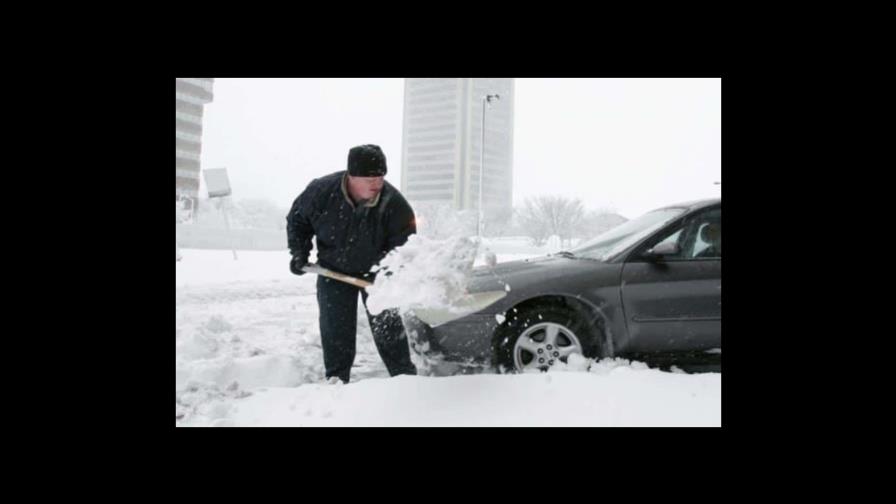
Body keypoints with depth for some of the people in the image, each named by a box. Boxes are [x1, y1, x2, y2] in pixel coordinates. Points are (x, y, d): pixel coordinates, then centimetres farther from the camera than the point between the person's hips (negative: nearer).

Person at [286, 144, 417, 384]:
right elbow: (297, 220, -2)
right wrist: (299, 253, -8)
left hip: (375, 272, -1)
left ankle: (405, 376, 13)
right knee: (335, 329, 1)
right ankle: (336, 380, 15)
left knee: (387, 324, 0)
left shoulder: (393, 203, -27)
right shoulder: (321, 191, -23)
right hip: (333, 271, 1)